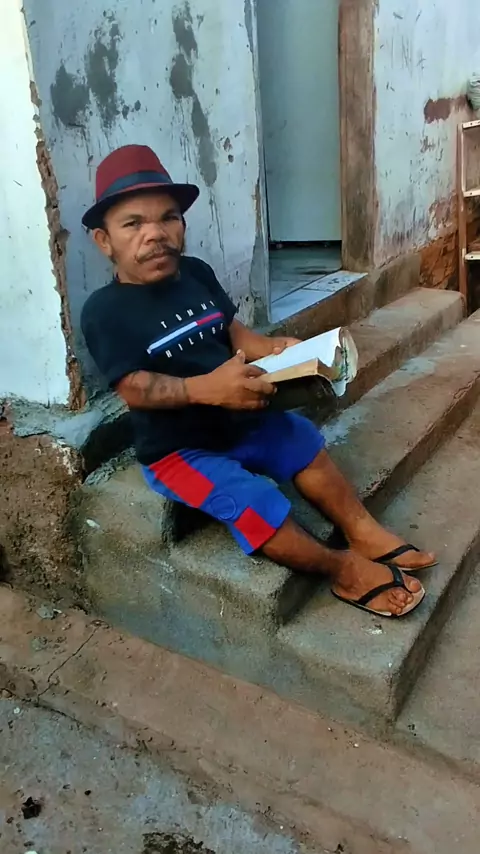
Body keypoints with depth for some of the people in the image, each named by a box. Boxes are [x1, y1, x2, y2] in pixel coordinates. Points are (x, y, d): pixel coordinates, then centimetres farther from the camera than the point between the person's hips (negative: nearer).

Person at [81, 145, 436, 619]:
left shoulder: (197, 274, 2)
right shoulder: (104, 310, -19)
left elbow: (233, 333, 9)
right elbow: (136, 390, -27)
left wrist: (275, 348, -11)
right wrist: (207, 388, -41)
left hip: (238, 423, 8)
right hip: (177, 450, -8)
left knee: (304, 440, 11)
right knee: (256, 504, -24)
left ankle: (364, 533, 20)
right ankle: (345, 569, -5)